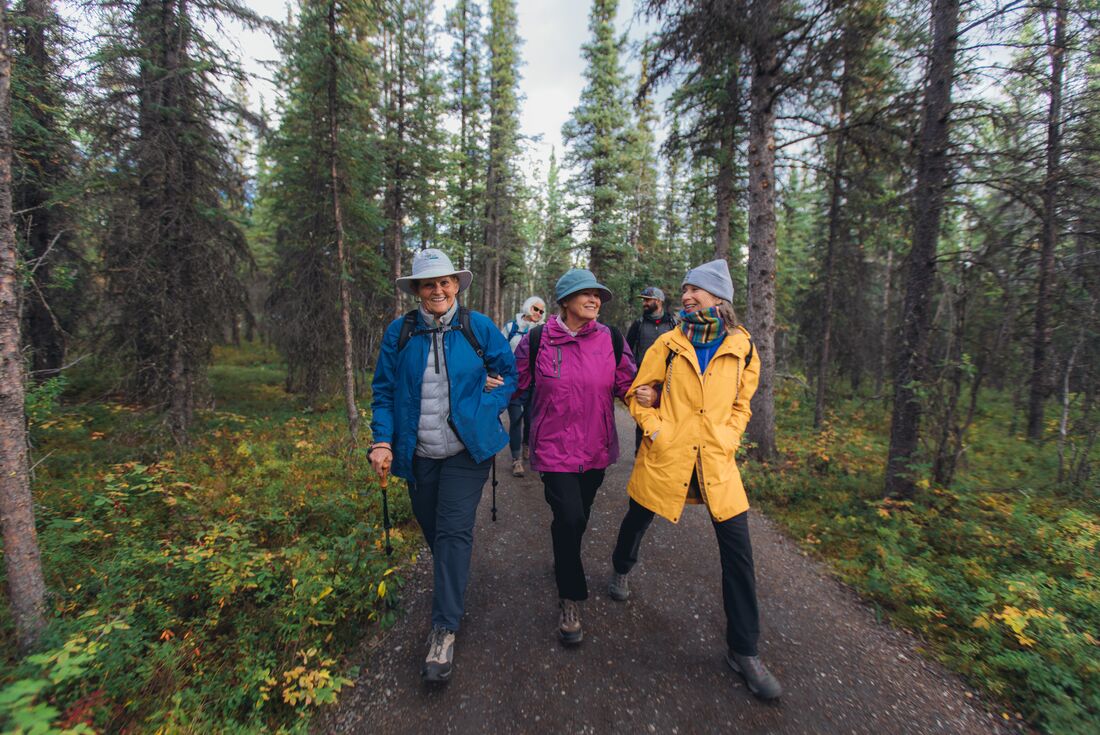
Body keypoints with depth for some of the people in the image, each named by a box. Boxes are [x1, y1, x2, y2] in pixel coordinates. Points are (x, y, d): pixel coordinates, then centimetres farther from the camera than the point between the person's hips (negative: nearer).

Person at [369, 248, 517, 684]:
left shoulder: (479, 328, -5)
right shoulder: (399, 333, 0)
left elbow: (508, 372, 3)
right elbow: (384, 390, 3)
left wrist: (486, 411, -11)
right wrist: (382, 441, -6)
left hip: (466, 450, -2)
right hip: (418, 452, 3)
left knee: (454, 532, -5)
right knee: (432, 529, 17)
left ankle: (444, 630, 8)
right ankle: (451, 584, 47)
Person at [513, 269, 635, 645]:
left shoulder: (611, 339, -1)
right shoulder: (537, 340, -7)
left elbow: (626, 384, 6)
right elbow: (515, 382, 3)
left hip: (596, 447, 4)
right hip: (555, 447, -3)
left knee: (578, 518, 19)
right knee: (570, 518, -9)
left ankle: (565, 562, 51)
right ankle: (570, 598, 17)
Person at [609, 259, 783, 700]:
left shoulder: (742, 347, 2)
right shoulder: (669, 343, -1)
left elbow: (741, 403, 13)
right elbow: (639, 392, 4)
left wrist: (729, 440, 0)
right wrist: (654, 429, -9)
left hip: (716, 460, 1)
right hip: (666, 454, 0)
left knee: (737, 548, 0)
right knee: (638, 518, 16)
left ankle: (743, 650, 20)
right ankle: (621, 570, 53)